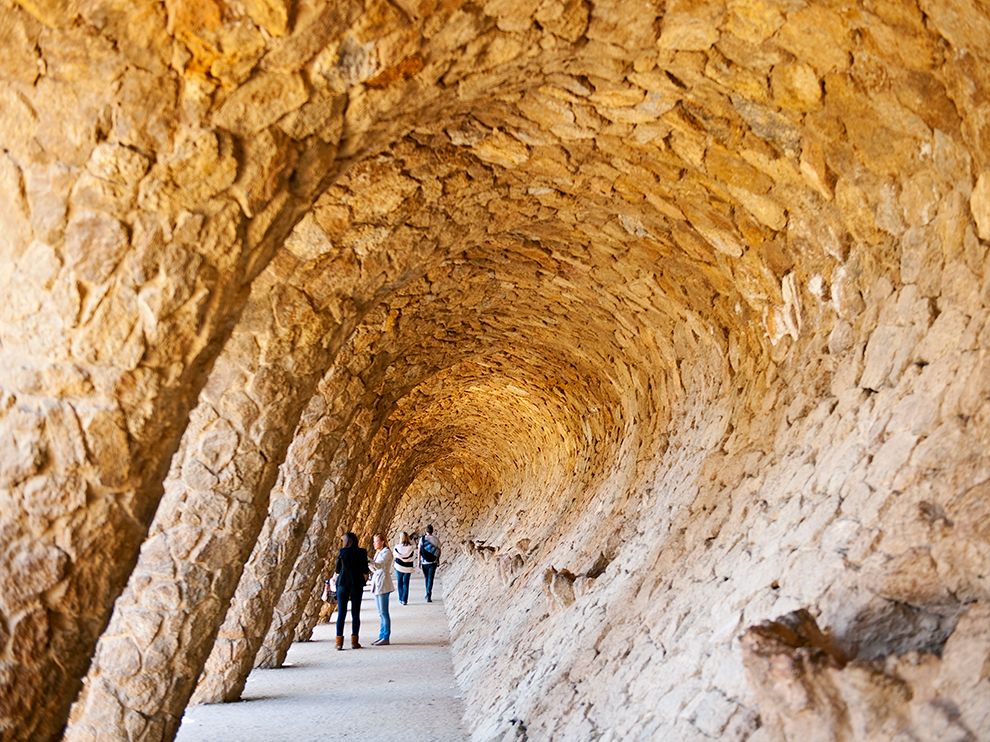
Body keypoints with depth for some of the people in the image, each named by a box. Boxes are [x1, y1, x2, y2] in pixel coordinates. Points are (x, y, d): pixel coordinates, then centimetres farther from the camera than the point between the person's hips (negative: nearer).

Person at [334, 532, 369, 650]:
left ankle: (339, 642, 1)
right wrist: (364, 579, 15)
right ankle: (354, 641, 6)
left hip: (343, 584, 0)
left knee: (341, 613, 4)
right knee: (355, 613, 7)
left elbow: (337, 570, 4)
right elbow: (365, 571, -4)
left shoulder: (342, 552, -4)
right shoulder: (362, 552, -4)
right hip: (357, 585, 0)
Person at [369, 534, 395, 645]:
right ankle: (381, 636, 15)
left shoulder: (386, 552, -10)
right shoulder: (378, 553, 18)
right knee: (381, 613, 11)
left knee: (384, 613, -8)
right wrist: (369, 564, 4)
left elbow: (379, 565, -24)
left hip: (383, 584, -9)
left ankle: (385, 638, -5)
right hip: (376, 584, 9)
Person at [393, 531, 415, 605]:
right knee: (406, 584, 8)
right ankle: (404, 600, 3)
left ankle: (401, 600, 17)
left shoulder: (397, 547, -12)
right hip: (408, 568, 0)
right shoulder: (411, 548, -11)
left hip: (399, 567, 0)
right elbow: (414, 558, -4)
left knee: (400, 583, 14)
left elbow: (393, 555, 2)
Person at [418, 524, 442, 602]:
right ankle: (428, 596, -14)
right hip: (433, 562, -1)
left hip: (424, 562, 1)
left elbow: (419, 551, -6)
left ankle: (428, 594, 31)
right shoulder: (436, 539, -4)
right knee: (430, 579, -2)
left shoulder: (422, 539, -6)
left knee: (427, 578, 19)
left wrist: (419, 561, 2)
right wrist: (438, 561, 13)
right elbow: (439, 551, 1)